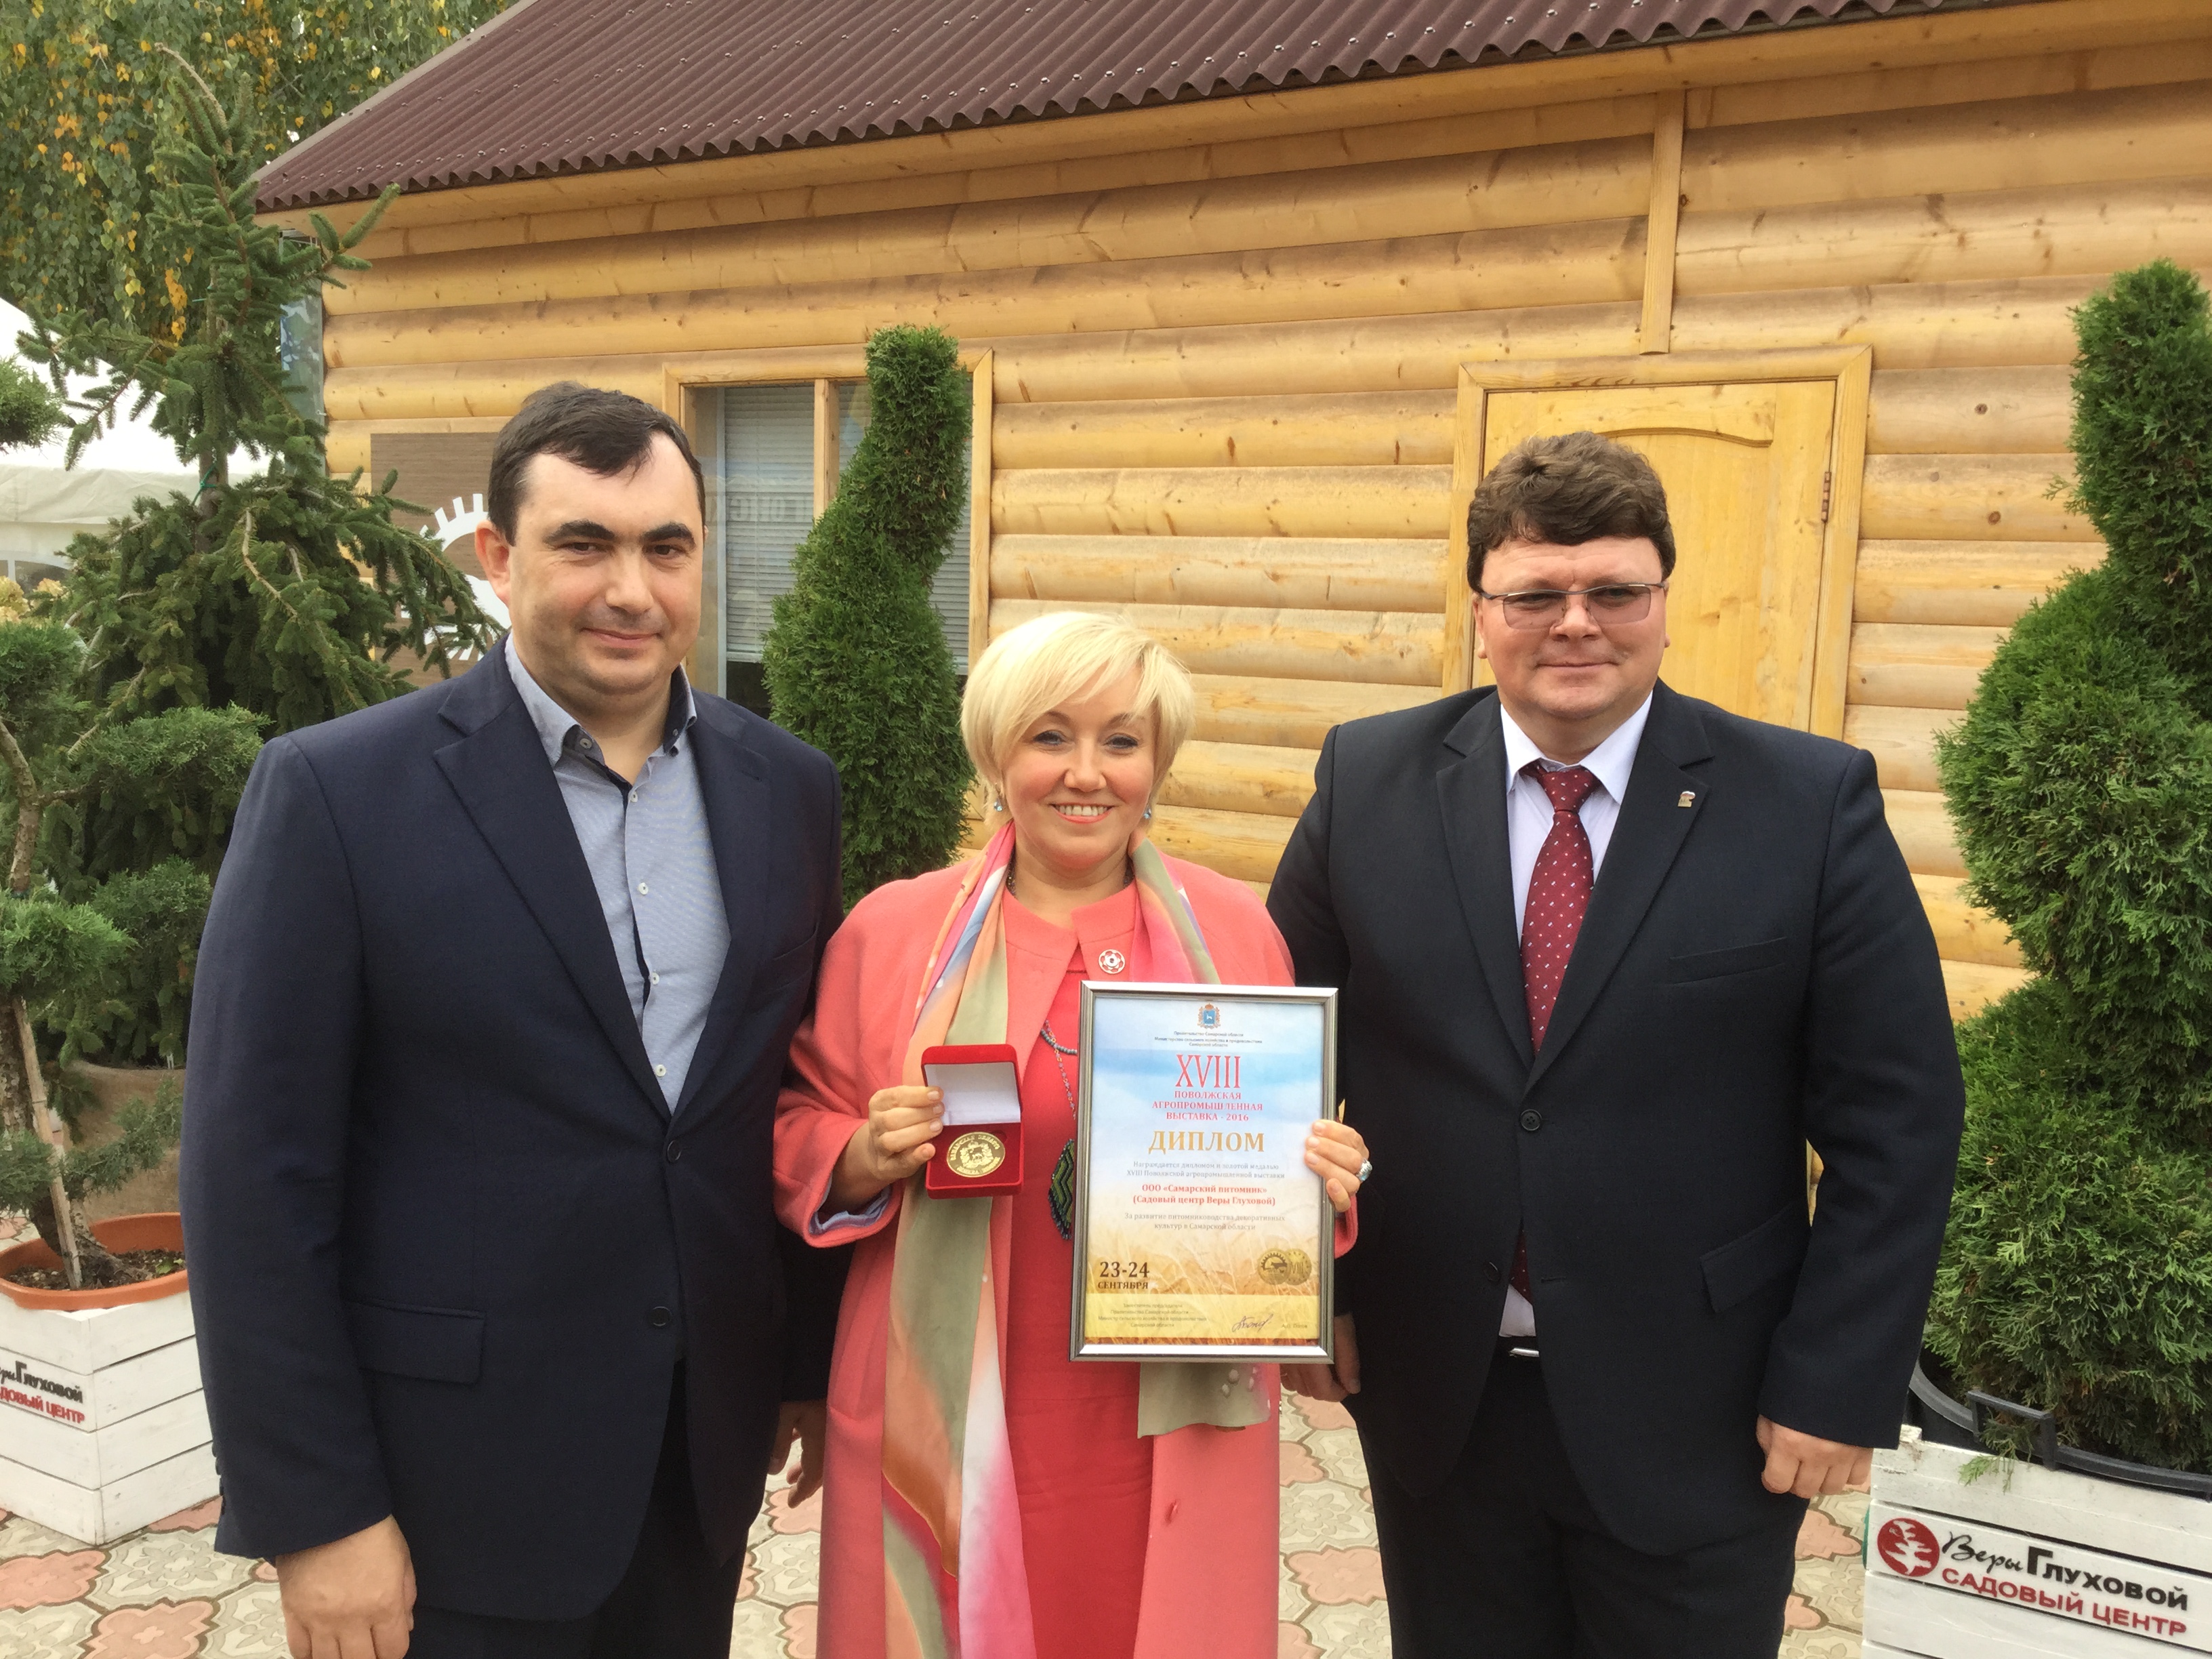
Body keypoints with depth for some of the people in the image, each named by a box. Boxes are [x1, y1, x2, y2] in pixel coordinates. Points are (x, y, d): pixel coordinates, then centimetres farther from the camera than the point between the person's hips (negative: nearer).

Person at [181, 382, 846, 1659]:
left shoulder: (788, 788, 1)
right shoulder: (337, 791, -12)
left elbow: (802, 1098, 7)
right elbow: (259, 1177, -12)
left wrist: (812, 1364, 10)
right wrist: (316, 1513, -11)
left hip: (705, 1457, 4)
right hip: (451, 1480, -4)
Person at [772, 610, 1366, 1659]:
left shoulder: (1234, 930, 2)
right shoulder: (891, 930, -1)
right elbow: (798, 1140, 5)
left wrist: (1324, 1180, -10)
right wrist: (866, 1158, -15)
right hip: (952, 1424, 0)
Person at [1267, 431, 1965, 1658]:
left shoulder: (1811, 803, -9)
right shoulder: (1368, 783, -3)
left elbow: (1898, 1117, -6)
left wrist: (1839, 1382, -8)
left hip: (1697, 1418, -1)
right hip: (1432, 1401, 2)